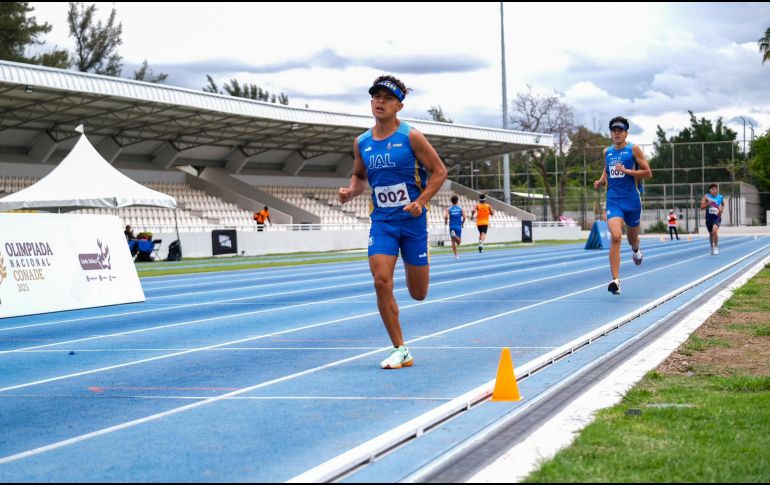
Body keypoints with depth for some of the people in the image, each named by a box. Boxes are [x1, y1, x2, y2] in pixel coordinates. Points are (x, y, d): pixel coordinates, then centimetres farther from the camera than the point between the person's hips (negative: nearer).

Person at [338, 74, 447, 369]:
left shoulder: (411, 137, -8)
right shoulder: (362, 143, 5)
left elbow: (440, 171, -4)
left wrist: (421, 201, -17)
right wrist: (350, 191, -1)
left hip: (412, 220, -3)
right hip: (382, 221, 3)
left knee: (418, 293, 4)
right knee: (381, 281, -16)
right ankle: (400, 351, -5)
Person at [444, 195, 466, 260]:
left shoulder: (448, 209, 1)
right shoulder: (461, 209, 3)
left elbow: (446, 216, -13)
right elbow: (464, 217, -7)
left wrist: (446, 222, 7)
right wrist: (462, 223, 11)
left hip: (452, 226, 1)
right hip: (458, 226, -1)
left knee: (453, 241, 9)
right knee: (458, 241, 0)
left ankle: (456, 255, 4)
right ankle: (455, 235, -35)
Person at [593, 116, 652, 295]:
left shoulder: (634, 149, -3)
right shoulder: (607, 152, 9)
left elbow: (648, 173, -7)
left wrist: (626, 170, -17)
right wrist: (600, 181, 7)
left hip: (632, 200, -1)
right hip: (613, 200, 1)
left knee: (632, 238, 16)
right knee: (615, 237, -20)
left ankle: (635, 250, 58)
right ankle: (615, 280, -23)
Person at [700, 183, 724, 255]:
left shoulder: (720, 197, 2)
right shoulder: (706, 197, -2)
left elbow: (723, 204, 23)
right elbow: (702, 207, -5)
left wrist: (722, 209, 4)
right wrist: (708, 203, -20)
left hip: (717, 217, -2)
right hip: (709, 217, 2)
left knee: (714, 230, -25)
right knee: (711, 233, 14)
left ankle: (716, 247, -10)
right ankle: (712, 247, 39)